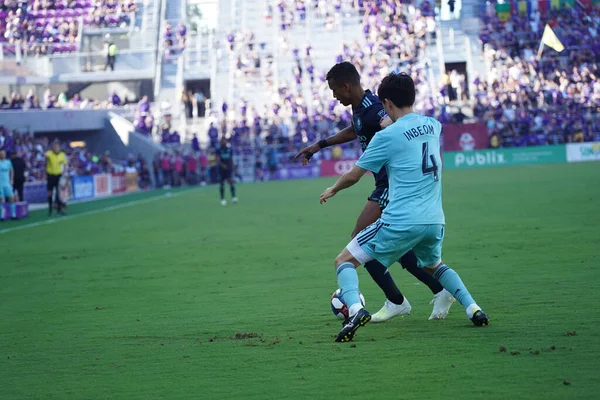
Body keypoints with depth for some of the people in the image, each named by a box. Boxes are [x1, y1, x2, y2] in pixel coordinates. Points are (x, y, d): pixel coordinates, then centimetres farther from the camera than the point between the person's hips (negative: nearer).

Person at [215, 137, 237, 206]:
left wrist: (232, 168, 14)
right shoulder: (218, 150, -4)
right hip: (221, 169, -1)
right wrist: (222, 165, -33)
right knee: (222, 184, 5)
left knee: (231, 181, -16)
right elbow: (218, 160, -15)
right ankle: (222, 199, 15)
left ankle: (233, 197, -23)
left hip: (229, 169, 1)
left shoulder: (230, 149, 5)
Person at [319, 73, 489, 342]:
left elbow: (353, 176, 2)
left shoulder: (387, 136, -7)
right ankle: (472, 308, 17)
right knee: (433, 265, 34)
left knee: (344, 261, 3)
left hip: (401, 221, -6)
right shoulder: (433, 126, 9)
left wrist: (332, 190, 20)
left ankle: (355, 308, -23)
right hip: (435, 220, 6)